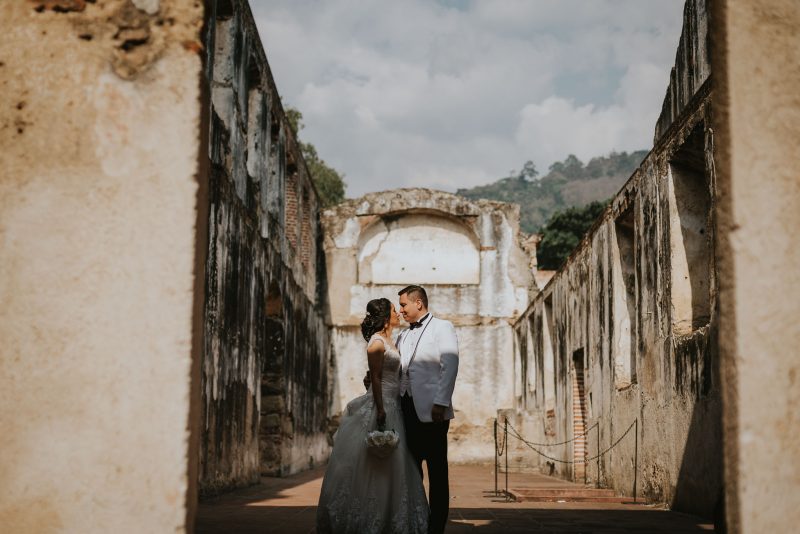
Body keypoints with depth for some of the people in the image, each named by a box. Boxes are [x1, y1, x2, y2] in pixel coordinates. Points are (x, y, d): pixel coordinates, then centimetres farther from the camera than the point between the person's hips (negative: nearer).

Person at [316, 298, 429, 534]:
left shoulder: (389, 341, 16)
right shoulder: (377, 342, -11)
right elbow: (375, 378, -17)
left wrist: (388, 409, 17)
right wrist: (381, 411, -22)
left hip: (392, 406, 9)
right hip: (381, 406, -9)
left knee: (392, 467, 10)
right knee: (377, 468, -6)